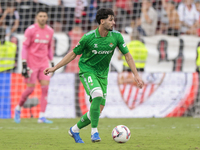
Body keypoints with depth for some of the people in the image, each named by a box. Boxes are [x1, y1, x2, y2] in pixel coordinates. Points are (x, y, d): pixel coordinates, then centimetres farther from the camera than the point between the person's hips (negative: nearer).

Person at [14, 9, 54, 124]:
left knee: (45, 86, -7)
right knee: (30, 88, -6)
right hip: (31, 63, -4)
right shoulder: (31, 30, -7)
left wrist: (52, 62, 18)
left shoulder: (50, 31, 8)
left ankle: (42, 117, -6)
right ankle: (18, 108, 21)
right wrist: (24, 64, -14)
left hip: (44, 63, 5)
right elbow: (25, 47, -8)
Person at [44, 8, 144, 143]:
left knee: (98, 109, 0)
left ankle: (74, 130, 21)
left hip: (102, 74, 5)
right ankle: (94, 131, -24)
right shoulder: (88, 37, -16)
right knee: (98, 95, -32)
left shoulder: (116, 37, -8)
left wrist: (136, 75, -6)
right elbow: (73, 54, -4)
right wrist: (54, 68, -4)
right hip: (87, 71, -5)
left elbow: (127, 55, 1)